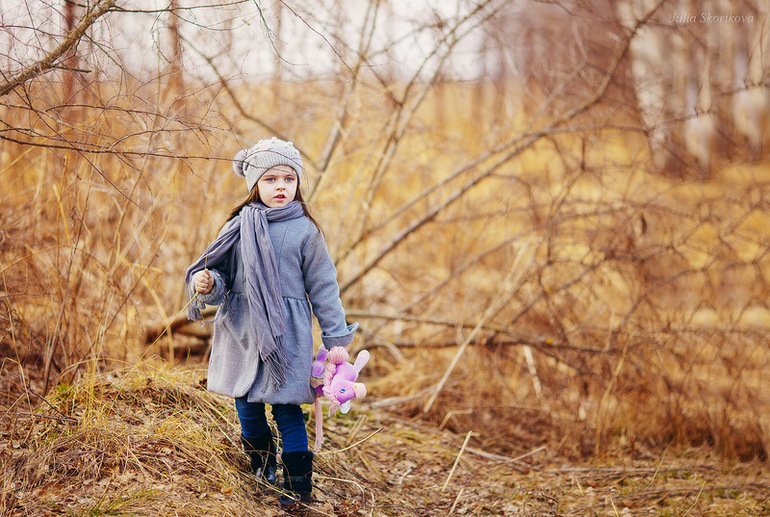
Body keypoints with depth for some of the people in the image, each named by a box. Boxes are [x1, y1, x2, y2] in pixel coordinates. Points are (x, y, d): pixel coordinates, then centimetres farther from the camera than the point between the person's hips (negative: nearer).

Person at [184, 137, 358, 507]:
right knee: (246, 404, 13)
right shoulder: (238, 228, 2)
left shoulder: (304, 230, -3)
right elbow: (222, 275, 9)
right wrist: (206, 284, -15)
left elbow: (322, 286, 1)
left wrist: (335, 338, 1)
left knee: (286, 409, -3)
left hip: (286, 335, -3)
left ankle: (299, 484, 9)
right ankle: (261, 464, 35)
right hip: (242, 333, 3)